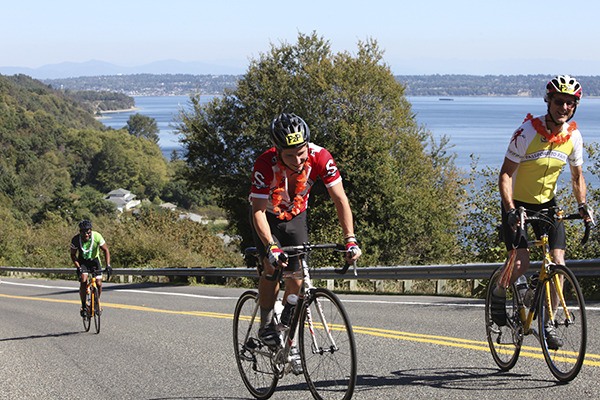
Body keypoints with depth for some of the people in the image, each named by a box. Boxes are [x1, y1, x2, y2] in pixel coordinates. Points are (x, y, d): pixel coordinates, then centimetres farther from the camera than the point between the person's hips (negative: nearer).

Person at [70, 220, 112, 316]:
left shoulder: (97, 236, -27)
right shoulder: (76, 239, -25)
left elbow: (106, 250, -18)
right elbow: (73, 255, -13)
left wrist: (108, 265, -27)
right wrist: (78, 267, -27)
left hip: (95, 260, 1)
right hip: (83, 261, -1)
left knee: (99, 284, -12)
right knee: (83, 281, -22)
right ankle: (83, 306, -9)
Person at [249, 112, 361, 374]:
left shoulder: (320, 158, -30)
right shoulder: (265, 165, -36)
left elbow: (340, 199, -26)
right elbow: (258, 210, -34)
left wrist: (350, 240, -35)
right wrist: (271, 247, -47)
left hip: (296, 217, 2)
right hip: (267, 217, -2)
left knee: (295, 280, -4)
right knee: (272, 266, -24)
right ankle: (266, 326, -6)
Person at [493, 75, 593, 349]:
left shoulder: (573, 136, -8)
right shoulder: (527, 132, -23)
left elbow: (577, 175, 6)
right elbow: (505, 174, -21)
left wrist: (582, 205, -10)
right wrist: (510, 210, -32)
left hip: (546, 202, 4)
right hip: (517, 202, -4)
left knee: (558, 262, -10)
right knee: (521, 262, -19)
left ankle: (548, 322, 2)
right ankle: (498, 296, 14)